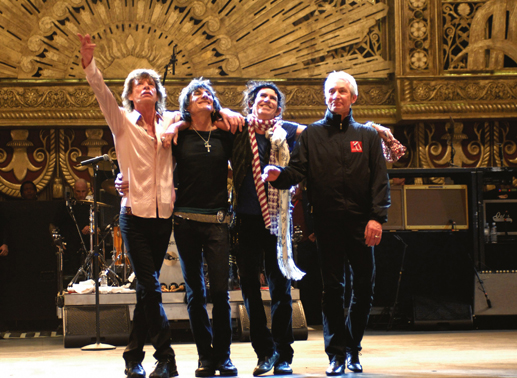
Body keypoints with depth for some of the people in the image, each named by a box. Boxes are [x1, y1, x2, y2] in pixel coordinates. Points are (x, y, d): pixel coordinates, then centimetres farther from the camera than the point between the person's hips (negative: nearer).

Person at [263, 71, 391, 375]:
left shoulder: (368, 135, 11)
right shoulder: (312, 134, 12)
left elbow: (380, 180, 4)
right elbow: (297, 171, 1)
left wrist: (377, 217, -8)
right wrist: (279, 175, -21)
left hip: (361, 222, 1)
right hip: (327, 221, 0)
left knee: (364, 286, 3)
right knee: (332, 287, 0)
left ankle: (353, 349, 21)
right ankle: (337, 353, 8)